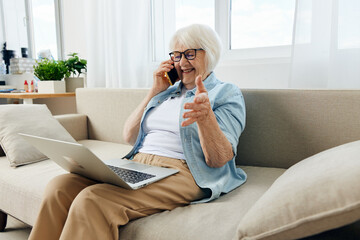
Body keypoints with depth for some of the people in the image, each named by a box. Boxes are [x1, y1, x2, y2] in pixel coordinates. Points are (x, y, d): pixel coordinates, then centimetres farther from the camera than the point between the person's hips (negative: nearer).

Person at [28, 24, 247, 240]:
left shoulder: (228, 94, 5)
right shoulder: (167, 91, 23)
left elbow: (220, 160, -8)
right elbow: (130, 137, 16)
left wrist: (205, 116, -27)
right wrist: (155, 92, 11)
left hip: (180, 174, -6)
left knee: (91, 199, -28)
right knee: (59, 187, -16)